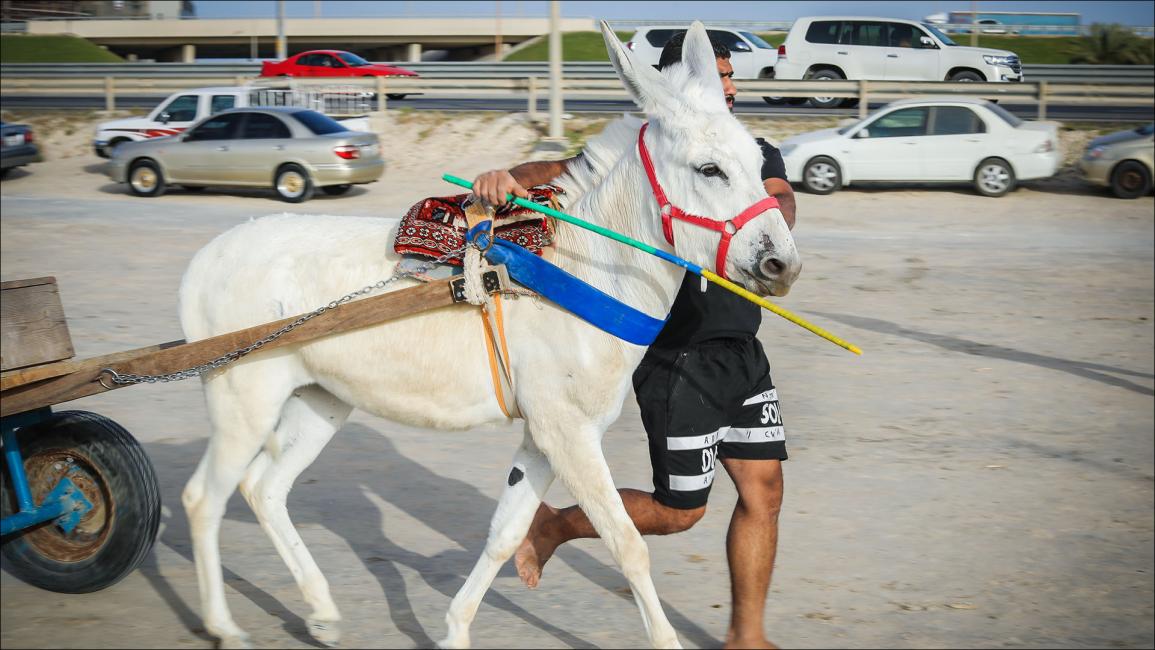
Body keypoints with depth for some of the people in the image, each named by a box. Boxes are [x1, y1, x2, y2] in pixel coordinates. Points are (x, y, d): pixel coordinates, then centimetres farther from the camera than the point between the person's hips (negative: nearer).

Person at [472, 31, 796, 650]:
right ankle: (552, 526, 24)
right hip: (678, 360, -6)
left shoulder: (758, 155, 8)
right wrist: (510, 178, -38)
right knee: (678, 510, 2)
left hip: (743, 354, 6)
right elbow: (563, 171, -17)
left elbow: (781, 206, -12)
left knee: (763, 491, 7)